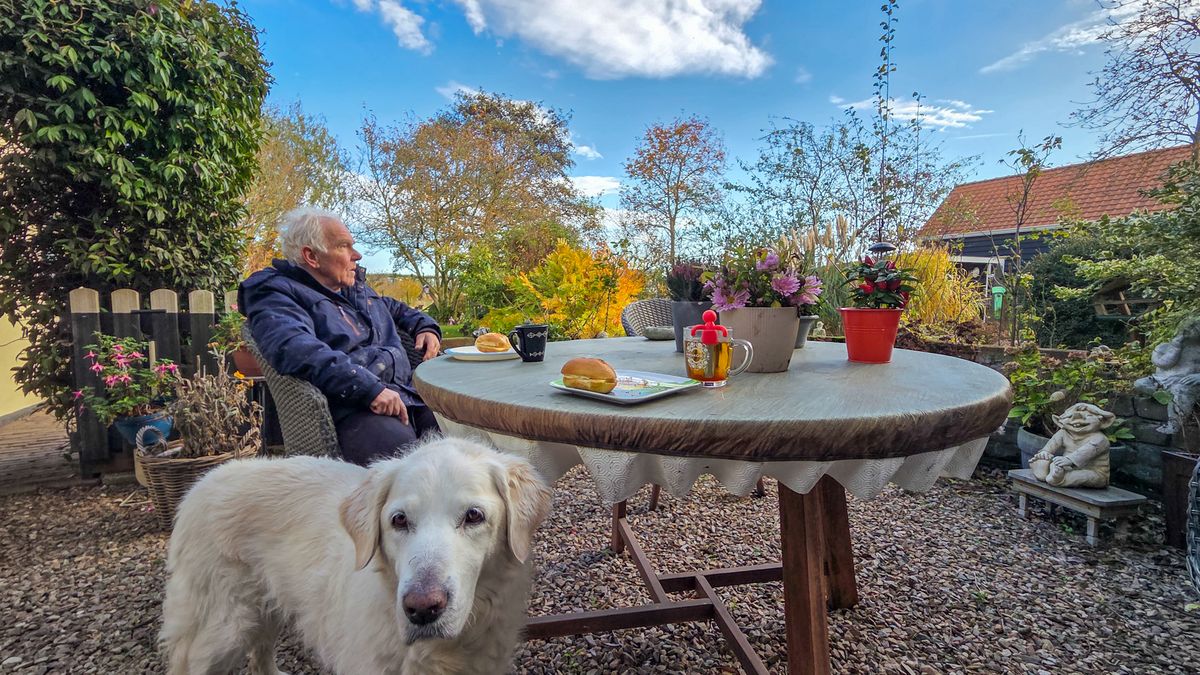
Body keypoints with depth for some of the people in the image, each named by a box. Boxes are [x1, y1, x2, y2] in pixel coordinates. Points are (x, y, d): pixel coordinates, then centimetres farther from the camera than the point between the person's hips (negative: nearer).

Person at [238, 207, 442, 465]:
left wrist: (425, 326, 25)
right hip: (351, 410, -8)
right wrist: (369, 387, -28)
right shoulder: (277, 294, 1)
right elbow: (296, 349, -20)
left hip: (411, 396, 8)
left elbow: (394, 308, 47)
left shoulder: (356, 286, 27)